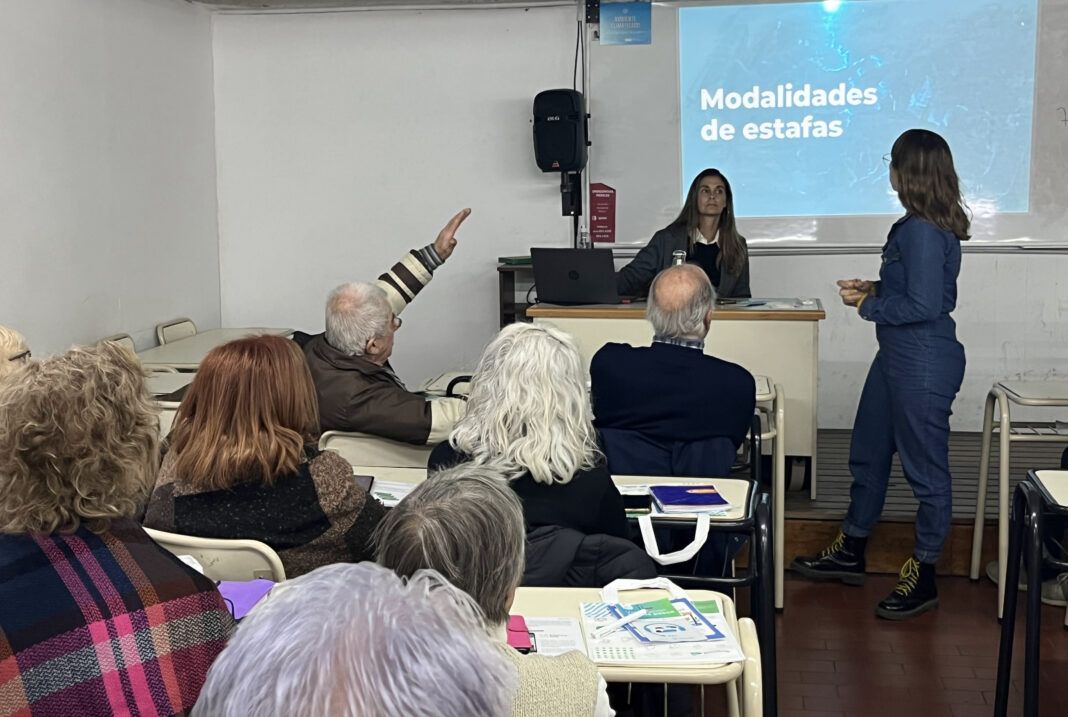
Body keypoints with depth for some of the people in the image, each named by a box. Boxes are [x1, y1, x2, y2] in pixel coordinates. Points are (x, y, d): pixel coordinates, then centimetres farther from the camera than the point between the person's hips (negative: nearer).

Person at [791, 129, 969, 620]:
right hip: (897, 358, 11)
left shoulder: (923, 231, -21)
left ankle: (922, 579, 16)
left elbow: (924, 305, -24)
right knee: (868, 455, 19)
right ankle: (850, 554, 34)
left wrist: (867, 306, -12)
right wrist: (873, 289, 7)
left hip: (924, 363, -11)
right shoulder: (915, 226, 9)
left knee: (925, 469, 3)